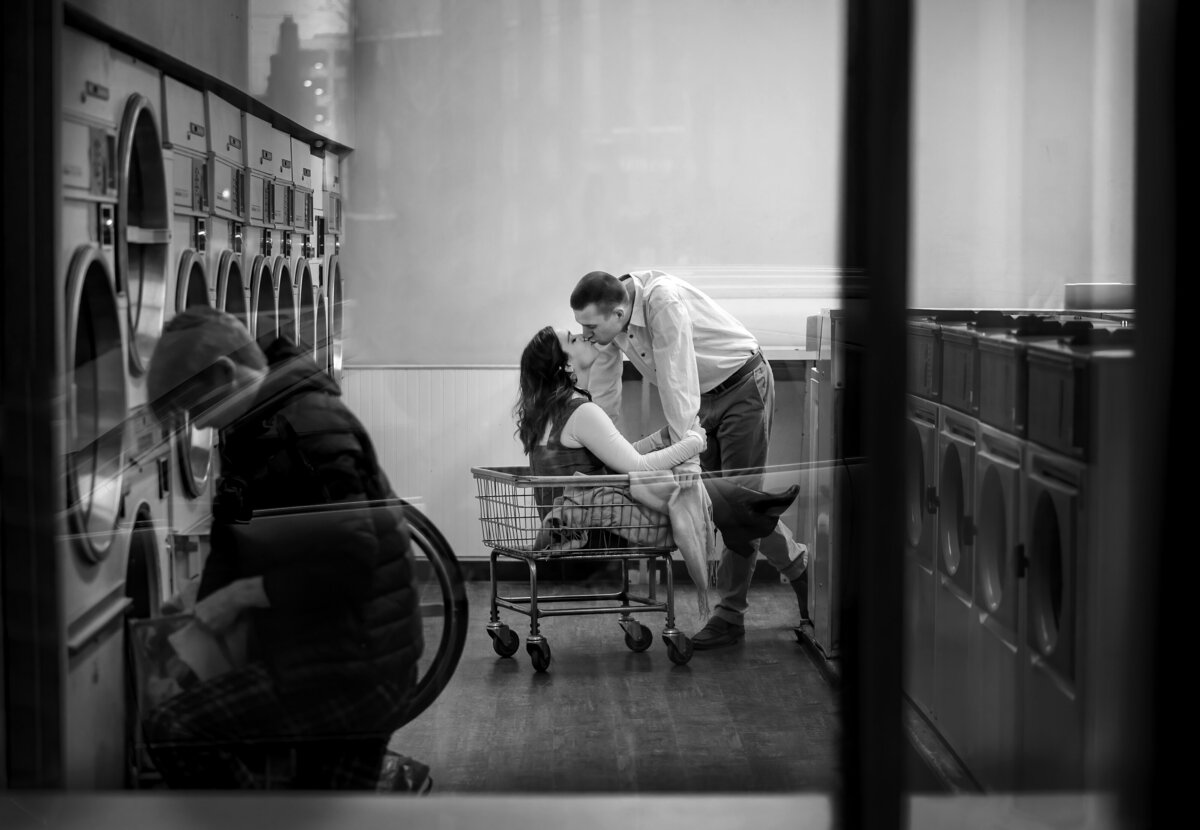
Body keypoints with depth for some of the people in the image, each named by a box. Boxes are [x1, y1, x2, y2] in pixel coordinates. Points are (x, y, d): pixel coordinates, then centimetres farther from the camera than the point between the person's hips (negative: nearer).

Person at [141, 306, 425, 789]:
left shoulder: (311, 424, -19)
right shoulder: (254, 427, 12)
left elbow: (349, 564, -27)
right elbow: (230, 542, 16)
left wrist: (243, 593, -18)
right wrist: (204, 618, 0)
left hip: (353, 667, -10)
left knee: (171, 731, -17)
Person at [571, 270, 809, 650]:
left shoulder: (663, 302, -34)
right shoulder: (609, 323, -11)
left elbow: (677, 385, -35)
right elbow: (602, 395, 0)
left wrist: (688, 464, -34)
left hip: (742, 385, -8)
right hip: (703, 397, 8)